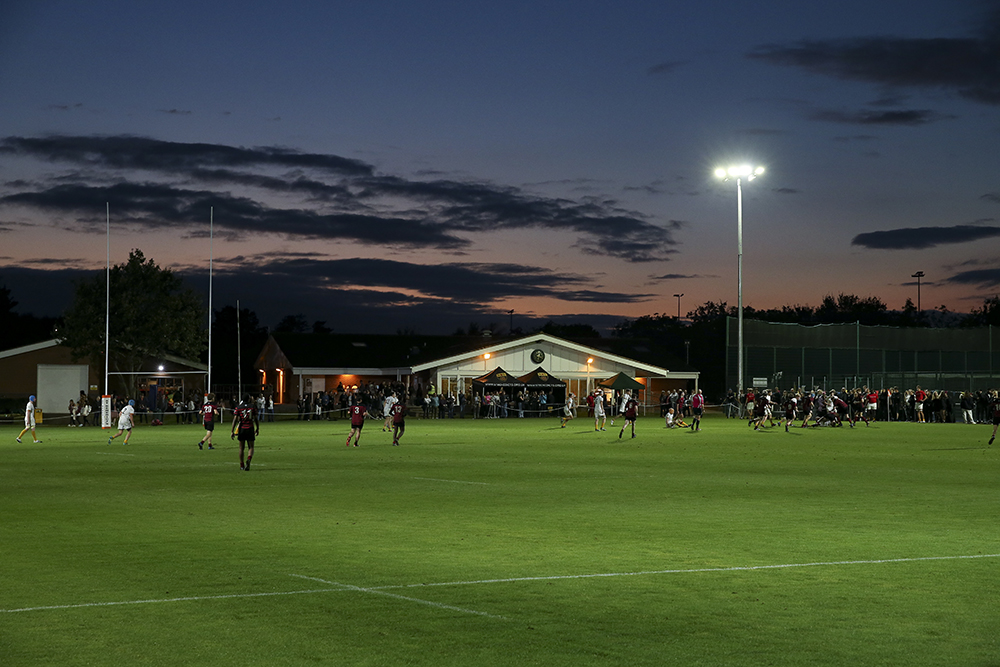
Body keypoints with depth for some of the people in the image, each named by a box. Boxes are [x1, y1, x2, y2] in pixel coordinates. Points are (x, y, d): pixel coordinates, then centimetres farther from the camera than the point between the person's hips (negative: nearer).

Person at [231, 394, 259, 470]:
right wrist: (257, 428, 13)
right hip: (250, 429, -1)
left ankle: (241, 465, 17)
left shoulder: (238, 408, 2)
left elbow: (235, 420, -4)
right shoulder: (253, 406, 1)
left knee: (241, 448, 13)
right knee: (251, 448, 4)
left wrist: (232, 432, -3)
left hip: (241, 429, 1)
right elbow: (255, 419, 1)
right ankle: (248, 460, -24)